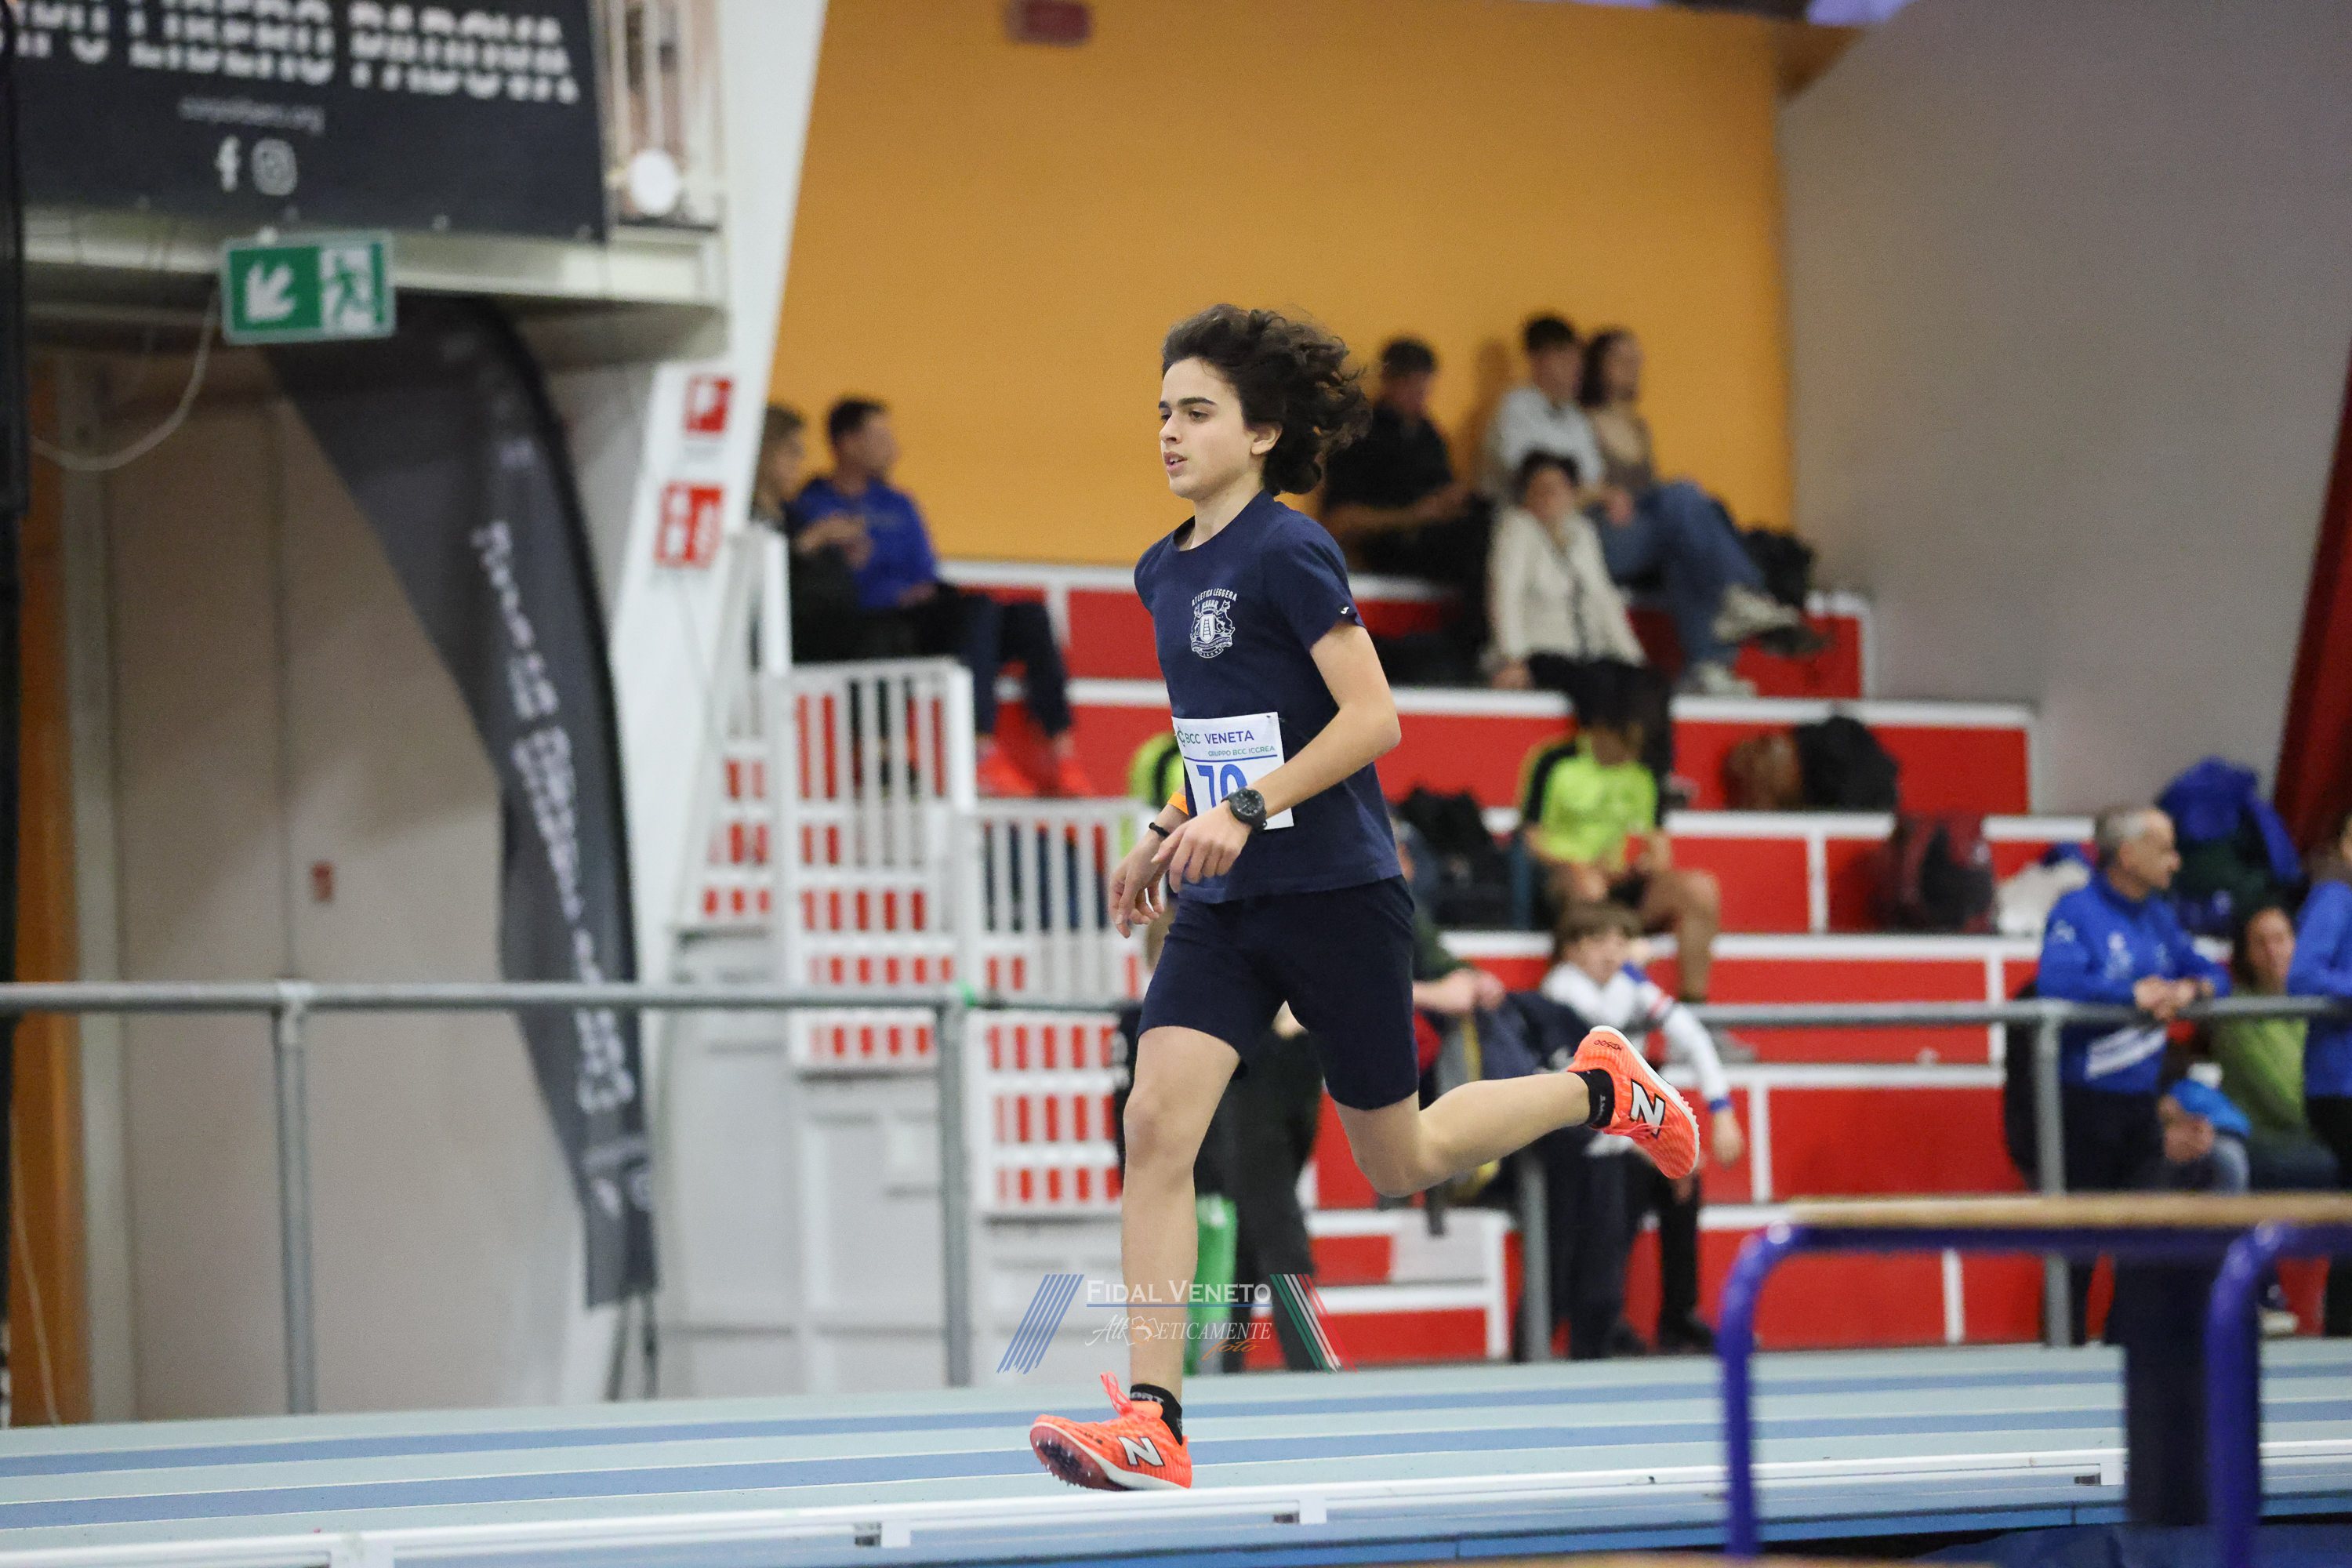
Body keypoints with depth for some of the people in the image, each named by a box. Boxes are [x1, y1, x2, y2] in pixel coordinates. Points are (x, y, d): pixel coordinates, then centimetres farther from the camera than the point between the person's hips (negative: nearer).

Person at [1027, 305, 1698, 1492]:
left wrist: (1246, 811, -25)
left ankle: (1600, 1087, 33)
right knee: (1156, 1122, -13)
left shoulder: (1287, 552, -14)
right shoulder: (1164, 574, 11)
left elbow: (1372, 718, -18)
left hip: (1335, 893, -7)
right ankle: (1151, 1425, -16)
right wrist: (1172, 833, 14)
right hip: (1226, 906, 7)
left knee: (1400, 1163, 7)